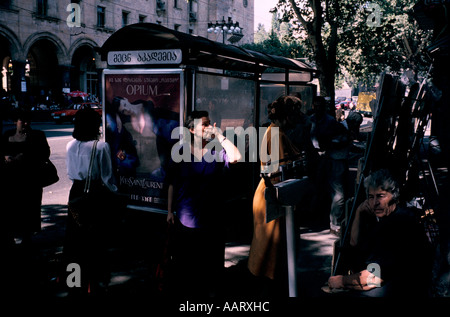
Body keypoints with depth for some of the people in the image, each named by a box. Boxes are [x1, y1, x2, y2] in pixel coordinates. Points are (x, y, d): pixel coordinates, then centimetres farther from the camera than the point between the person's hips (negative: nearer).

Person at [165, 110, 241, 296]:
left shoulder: (216, 152, 0)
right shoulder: (181, 153, 0)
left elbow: (235, 157, -22)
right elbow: (172, 184, 3)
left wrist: (220, 136, -15)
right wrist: (170, 211, 2)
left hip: (212, 217, 0)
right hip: (186, 217, 0)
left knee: (212, 261, 9)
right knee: (185, 262, 11)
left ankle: (210, 291, 27)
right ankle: (184, 292, 28)